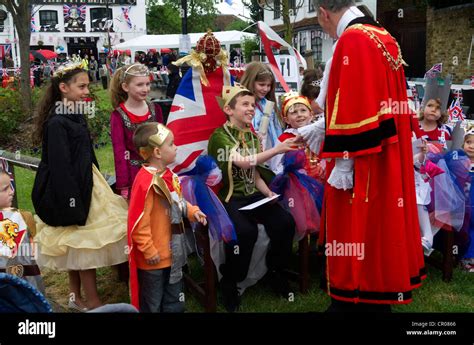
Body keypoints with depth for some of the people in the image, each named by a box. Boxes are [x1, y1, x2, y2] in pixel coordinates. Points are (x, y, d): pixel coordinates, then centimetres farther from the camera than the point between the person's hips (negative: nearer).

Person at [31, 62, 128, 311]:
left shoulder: (76, 115, 10)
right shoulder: (56, 122, -18)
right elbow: (59, 166, -21)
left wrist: (94, 183, 19)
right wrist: (71, 202, -22)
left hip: (83, 181, 9)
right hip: (70, 187, -9)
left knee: (78, 244, 16)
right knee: (85, 242, -1)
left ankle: (76, 296, 27)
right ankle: (92, 301, 12)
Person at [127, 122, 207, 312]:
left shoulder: (168, 175, 3)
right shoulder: (146, 181, -25)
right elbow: (139, 221, -24)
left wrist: (192, 211, 1)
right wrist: (148, 250, -19)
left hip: (173, 250, 9)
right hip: (155, 255, -9)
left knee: (174, 300, 23)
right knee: (152, 303, 11)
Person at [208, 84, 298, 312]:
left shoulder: (252, 137, 14)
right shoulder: (219, 136, -9)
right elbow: (244, 162, -23)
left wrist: (268, 193, -1)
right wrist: (277, 149, -30)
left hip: (253, 195, 6)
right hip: (228, 198, -6)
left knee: (285, 222, -19)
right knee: (246, 231, -34)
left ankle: (276, 271, 6)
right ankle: (229, 282, -9)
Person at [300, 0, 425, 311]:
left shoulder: (352, 40, -16)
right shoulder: (383, 37, 14)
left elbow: (354, 104, -22)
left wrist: (343, 161, -19)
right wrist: (322, 128, 26)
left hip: (362, 165, -10)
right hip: (388, 160, 10)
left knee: (356, 228, 1)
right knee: (381, 227, 17)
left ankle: (352, 301, 13)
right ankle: (379, 295, 30)